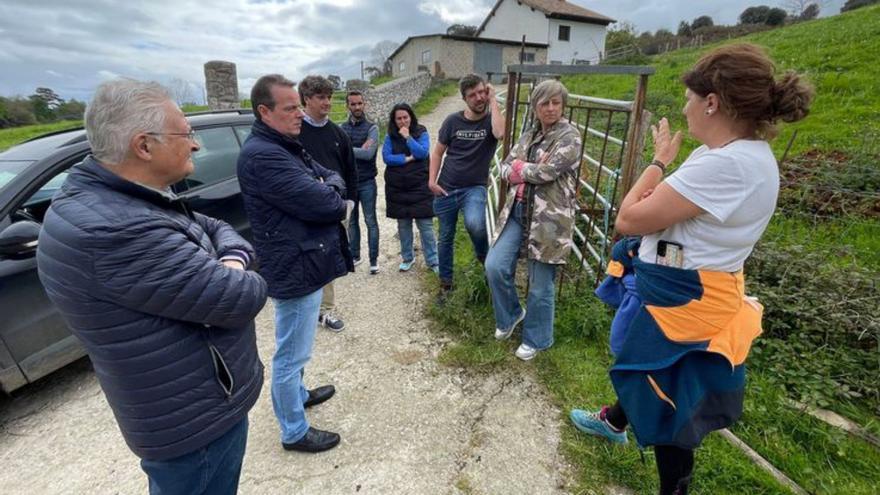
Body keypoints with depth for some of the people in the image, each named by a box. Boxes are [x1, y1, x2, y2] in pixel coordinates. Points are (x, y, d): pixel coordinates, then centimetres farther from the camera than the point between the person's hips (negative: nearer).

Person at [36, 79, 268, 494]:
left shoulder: (125, 197, 0)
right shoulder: (116, 232, -33)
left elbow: (215, 227, 8)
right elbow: (243, 298, -31)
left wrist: (233, 260, -14)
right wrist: (236, 278, -8)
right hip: (195, 418, -9)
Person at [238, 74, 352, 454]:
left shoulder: (286, 146, 12)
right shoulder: (261, 156, -21)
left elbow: (334, 179, 12)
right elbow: (326, 205, -26)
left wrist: (326, 189, -10)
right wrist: (330, 196, -3)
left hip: (305, 262, 11)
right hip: (295, 269, -11)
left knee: (295, 349, 27)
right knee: (292, 354, 6)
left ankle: (298, 394, 48)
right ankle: (294, 432, 25)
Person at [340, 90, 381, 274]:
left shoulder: (372, 128, -5)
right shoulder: (342, 128, 6)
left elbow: (368, 153, -19)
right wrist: (359, 150, -12)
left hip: (366, 183, -3)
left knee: (370, 221, 2)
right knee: (352, 221, 13)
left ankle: (374, 259, 12)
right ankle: (355, 256, 27)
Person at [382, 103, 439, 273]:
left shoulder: (421, 133, 1)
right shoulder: (390, 136, 4)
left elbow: (422, 153, -14)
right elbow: (386, 157, -7)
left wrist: (408, 137, -15)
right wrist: (407, 158, -13)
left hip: (420, 187, -2)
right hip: (397, 188, 2)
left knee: (426, 225, -2)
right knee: (403, 224, 11)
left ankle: (432, 261, 8)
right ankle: (407, 258, 26)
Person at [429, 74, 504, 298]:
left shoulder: (492, 119, -3)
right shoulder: (453, 121, 1)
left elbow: (500, 133, -27)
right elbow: (437, 152, 7)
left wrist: (493, 100, -16)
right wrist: (432, 180, -4)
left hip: (474, 188, -2)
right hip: (446, 189, 3)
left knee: (474, 224, -32)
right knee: (446, 237, 11)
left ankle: (483, 255, 2)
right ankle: (445, 282, 30)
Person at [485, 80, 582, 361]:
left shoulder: (569, 136, -5)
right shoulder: (529, 136, 15)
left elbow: (548, 171, -18)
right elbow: (505, 167, 6)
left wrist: (520, 168, -2)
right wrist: (532, 169, -11)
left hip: (548, 218, -6)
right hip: (517, 211, 6)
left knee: (540, 285, 3)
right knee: (495, 266, -3)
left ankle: (536, 339, 26)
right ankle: (511, 314, 26)